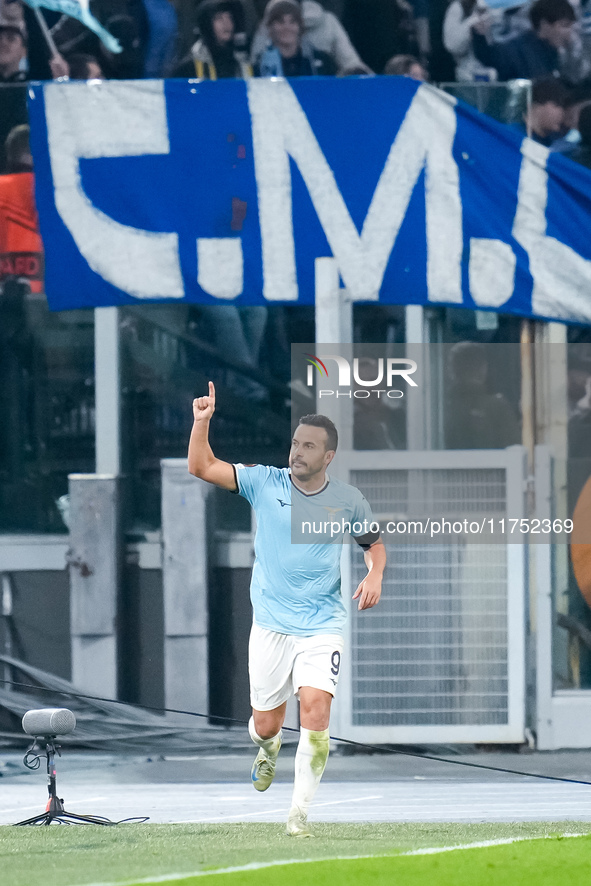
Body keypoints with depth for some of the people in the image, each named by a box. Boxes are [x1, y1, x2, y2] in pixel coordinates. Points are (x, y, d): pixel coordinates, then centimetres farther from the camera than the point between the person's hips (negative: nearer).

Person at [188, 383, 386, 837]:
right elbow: (202, 467, -8)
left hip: (322, 626, -1)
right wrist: (202, 422, -24)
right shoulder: (265, 483, -2)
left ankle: (300, 811, -11)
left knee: (315, 707, -20)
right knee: (266, 723, 6)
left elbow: (375, 543, 17)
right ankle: (268, 747, 46)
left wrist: (375, 575, -4)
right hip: (271, 625, 1)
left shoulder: (348, 501, 1)